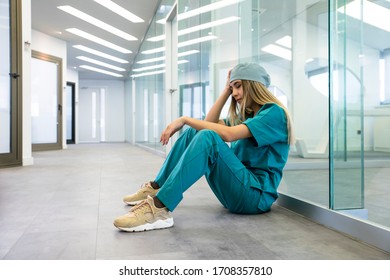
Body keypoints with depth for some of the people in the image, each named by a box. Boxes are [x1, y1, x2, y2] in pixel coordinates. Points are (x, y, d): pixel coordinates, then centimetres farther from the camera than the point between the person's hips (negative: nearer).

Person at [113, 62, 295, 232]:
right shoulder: (247, 116, 20)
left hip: (257, 195, -8)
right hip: (236, 188, 9)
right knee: (193, 133, 6)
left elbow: (228, 134, -24)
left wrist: (185, 119, -18)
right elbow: (210, 122, 15)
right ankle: (156, 188, 2)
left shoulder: (274, 113, -9)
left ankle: (159, 209, -38)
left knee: (207, 137, -31)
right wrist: (226, 90, 12)